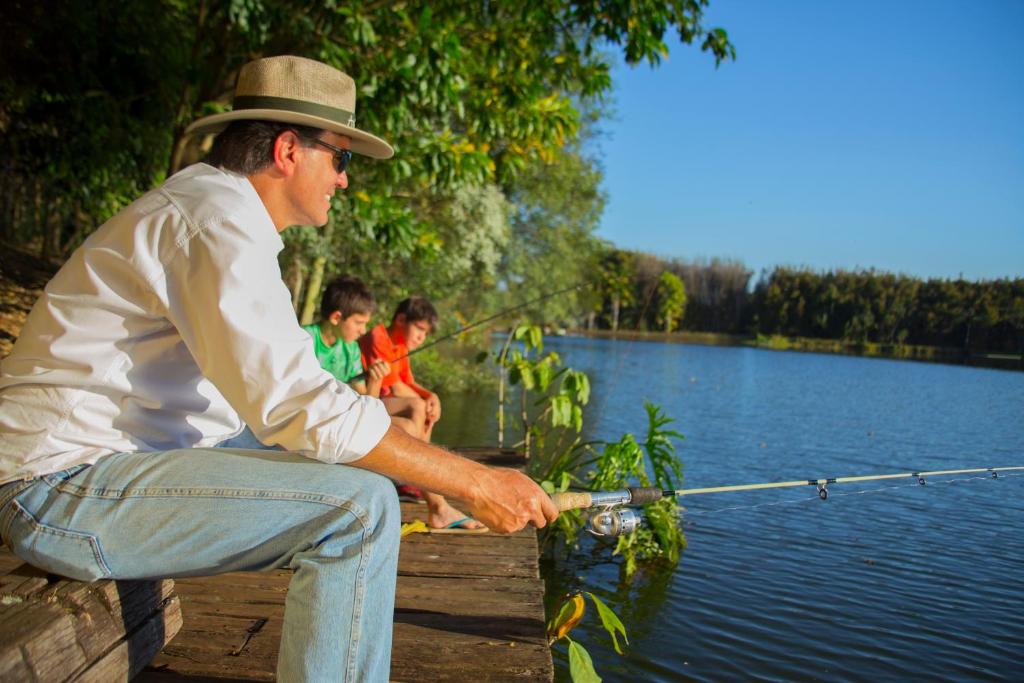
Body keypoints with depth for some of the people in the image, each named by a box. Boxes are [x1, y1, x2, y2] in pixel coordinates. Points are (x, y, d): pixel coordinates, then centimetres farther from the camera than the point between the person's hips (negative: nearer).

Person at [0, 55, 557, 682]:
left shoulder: (205, 203, 16)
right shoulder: (218, 219, -18)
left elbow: (272, 385, 18)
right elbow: (299, 404, -28)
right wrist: (474, 483, -23)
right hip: (64, 483, -11)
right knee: (358, 506, -24)